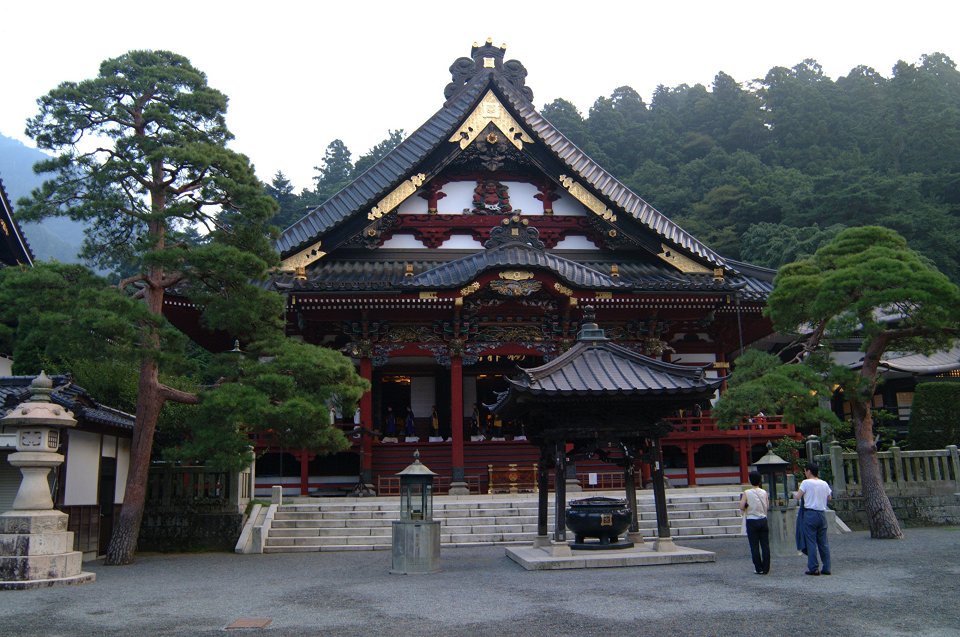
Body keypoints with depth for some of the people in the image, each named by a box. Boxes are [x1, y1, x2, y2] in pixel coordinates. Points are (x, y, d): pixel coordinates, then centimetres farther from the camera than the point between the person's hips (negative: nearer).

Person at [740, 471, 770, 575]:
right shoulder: (764, 493, 1)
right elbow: (767, 507, 6)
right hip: (763, 520, 3)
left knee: (754, 546, 4)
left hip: (752, 521, -3)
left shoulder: (746, 493, -9)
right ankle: (766, 568, 8)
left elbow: (742, 507, -12)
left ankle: (759, 569, 6)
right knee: (765, 545, 7)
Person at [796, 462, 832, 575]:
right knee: (823, 542, 10)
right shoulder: (824, 484, 8)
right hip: (822, 514, 5)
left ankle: (813, 568, -3)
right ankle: (826, 568, 12)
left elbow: (798, 497, -10)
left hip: (810, 514, -5)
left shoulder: (806, 482, -8)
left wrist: (800, 489, 8)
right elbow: (829, 497, 20)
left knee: (811, 542, -2)